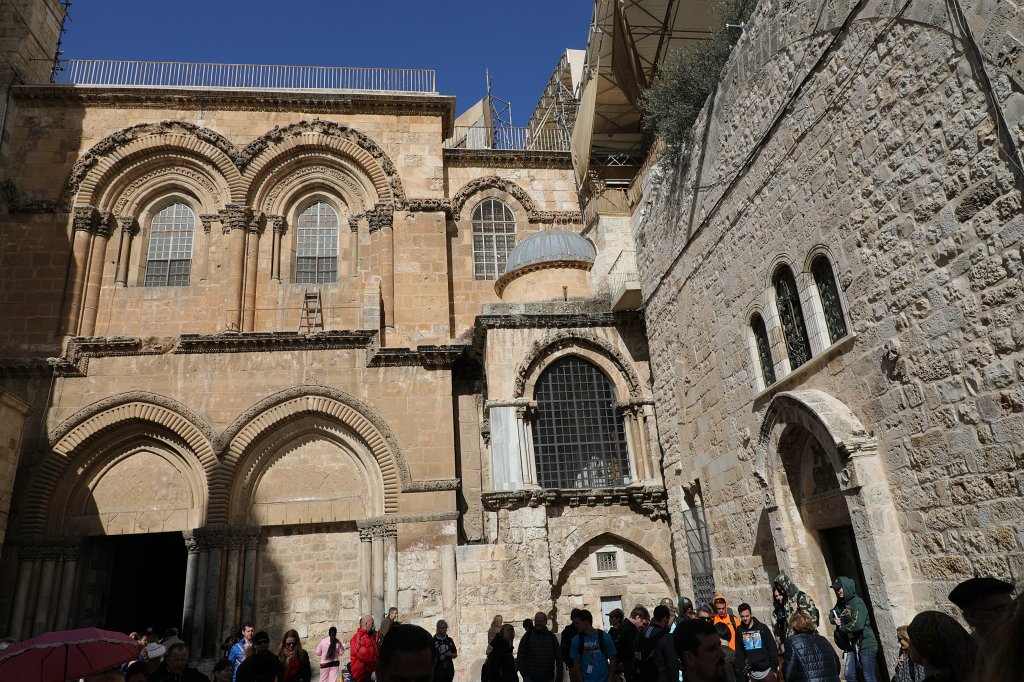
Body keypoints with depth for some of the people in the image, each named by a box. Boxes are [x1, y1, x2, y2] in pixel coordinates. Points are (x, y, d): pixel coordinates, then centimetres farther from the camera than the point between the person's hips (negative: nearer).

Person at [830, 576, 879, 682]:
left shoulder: (857, 602, -17)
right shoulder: (840, 603, 6)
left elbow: (857, 624, -28)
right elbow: (831, 615, 20)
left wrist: (841, 628, -14)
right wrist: (834, 620, -3)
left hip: (865, 644, -7)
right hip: (851, 645, 7)